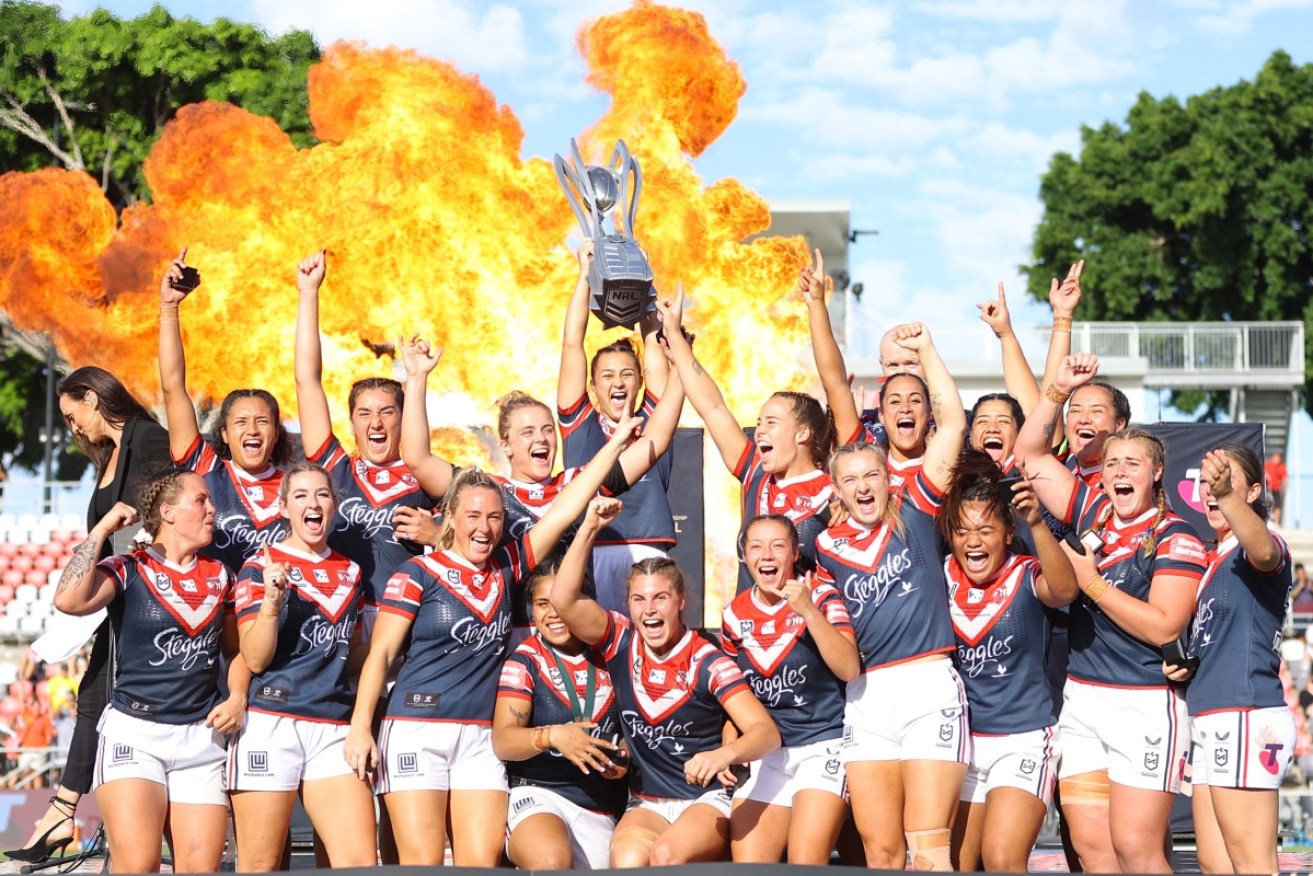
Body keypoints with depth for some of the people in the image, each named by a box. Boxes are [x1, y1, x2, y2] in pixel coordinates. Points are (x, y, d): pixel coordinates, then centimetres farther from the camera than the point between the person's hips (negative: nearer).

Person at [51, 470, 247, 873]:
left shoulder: (219, 575, 12)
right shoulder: (128, 570, -3)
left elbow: (236, 648, 22)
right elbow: (69, 600, -22)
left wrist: (238, 696, 3)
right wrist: (102, 529, -13)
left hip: (201, 736, 4)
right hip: (135, 733, -4)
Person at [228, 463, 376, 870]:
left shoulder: (350, 572, 16)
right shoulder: (260, 568, 1)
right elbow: (255, 659, -9)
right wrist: (272, 601, -22)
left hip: (334, 729, 4)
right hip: (272, 725, -4)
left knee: (361, 863, -8)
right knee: (259, 866, -2)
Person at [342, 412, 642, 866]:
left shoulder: (507, 568, 11)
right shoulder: (419, 573, -1)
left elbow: (564, 510, 12)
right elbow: (380, 653, -4)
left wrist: (615, 443, 13)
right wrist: (360, 727, -12)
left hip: (480, 738, 4)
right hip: (417, 730, -4)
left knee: (483, 862, -7)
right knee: (422, 864, -9)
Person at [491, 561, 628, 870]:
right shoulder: (525, 660, -3)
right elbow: (502, 741, -13)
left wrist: (625, 757, -4)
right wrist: (552, 736, -32)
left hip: (600, 810, 5)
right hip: (537, 795, -5)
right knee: (552, 861, -34)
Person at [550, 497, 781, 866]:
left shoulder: (708, 662, -10)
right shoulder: (621, 642, 1)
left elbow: (766, 732, -19)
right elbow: (564, 600, -12)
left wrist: (725, 753, -41)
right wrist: (590, 527, -18)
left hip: (707, 801, -3)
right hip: (646, 803, 3)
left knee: (667, 854, -34)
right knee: (628, 859, -30)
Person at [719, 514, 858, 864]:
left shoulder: (822, 598, -6)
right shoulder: (735, 615, 6)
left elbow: (849, 669, -20)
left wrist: (808, 612, -27)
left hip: (823, 747, -4)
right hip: (763, 755, 4)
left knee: (806, 863, -19)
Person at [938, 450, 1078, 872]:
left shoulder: (1026, 576, -11)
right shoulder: (941, 577, 1)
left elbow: (1064, 589, -31)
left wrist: (1037, 523, -47)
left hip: (1023, 738, -4)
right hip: (959, 739, 4)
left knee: (1002, 861, -18)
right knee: (952, 866, 8)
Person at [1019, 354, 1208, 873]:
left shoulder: (1175, 539, -7)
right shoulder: (1092, 512, 9)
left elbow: (1162, 627, -17)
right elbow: (1031, 456, 15)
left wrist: (1090, 580, -14)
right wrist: (1058, 390, 5)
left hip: (1145, 706, -6)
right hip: (1081, 701, 6)